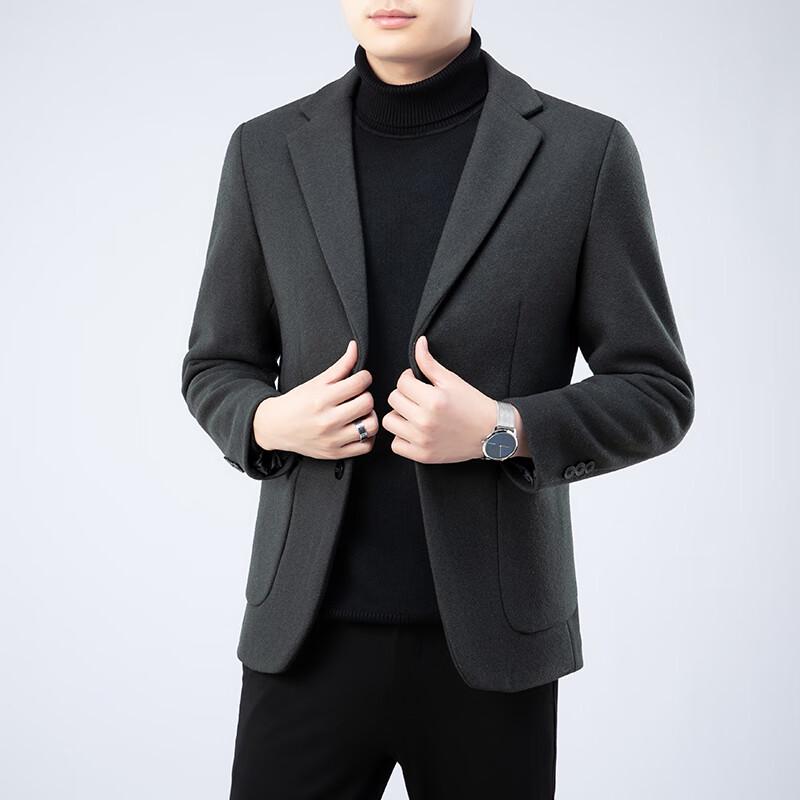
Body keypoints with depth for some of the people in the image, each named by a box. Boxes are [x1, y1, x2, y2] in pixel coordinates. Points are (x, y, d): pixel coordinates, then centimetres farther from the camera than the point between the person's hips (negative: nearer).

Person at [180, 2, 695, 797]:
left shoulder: (584, 151, -3)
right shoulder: (266, 150, 4)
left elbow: (657, 394, -1)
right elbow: (214, 368, 12)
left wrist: (502, 430, -17)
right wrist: (268, 420, -10)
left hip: (489, 641, -1)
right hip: (308, 632, 2)